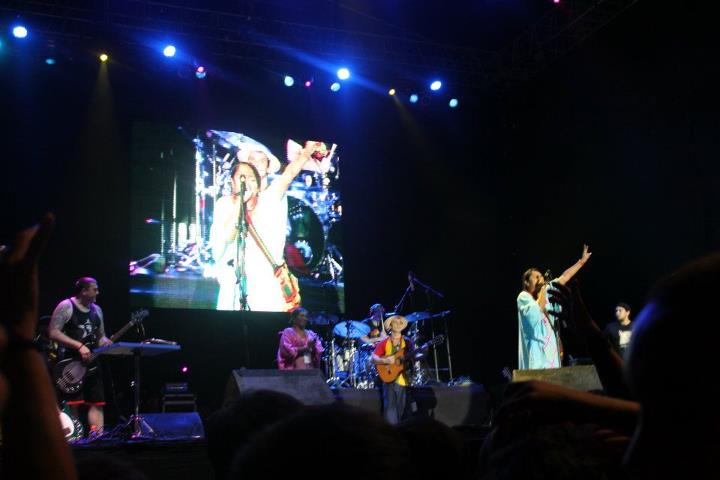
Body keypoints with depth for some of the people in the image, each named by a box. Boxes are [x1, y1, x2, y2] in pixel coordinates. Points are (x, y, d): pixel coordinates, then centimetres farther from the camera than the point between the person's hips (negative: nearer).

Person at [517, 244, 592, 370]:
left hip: (550, 348, 7)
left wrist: (582, 261, 19)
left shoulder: (546, 292, 16)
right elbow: (537, 312, -21)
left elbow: (564, 278, 18)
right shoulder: (523, 297, -4)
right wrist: (542, 291, -9)